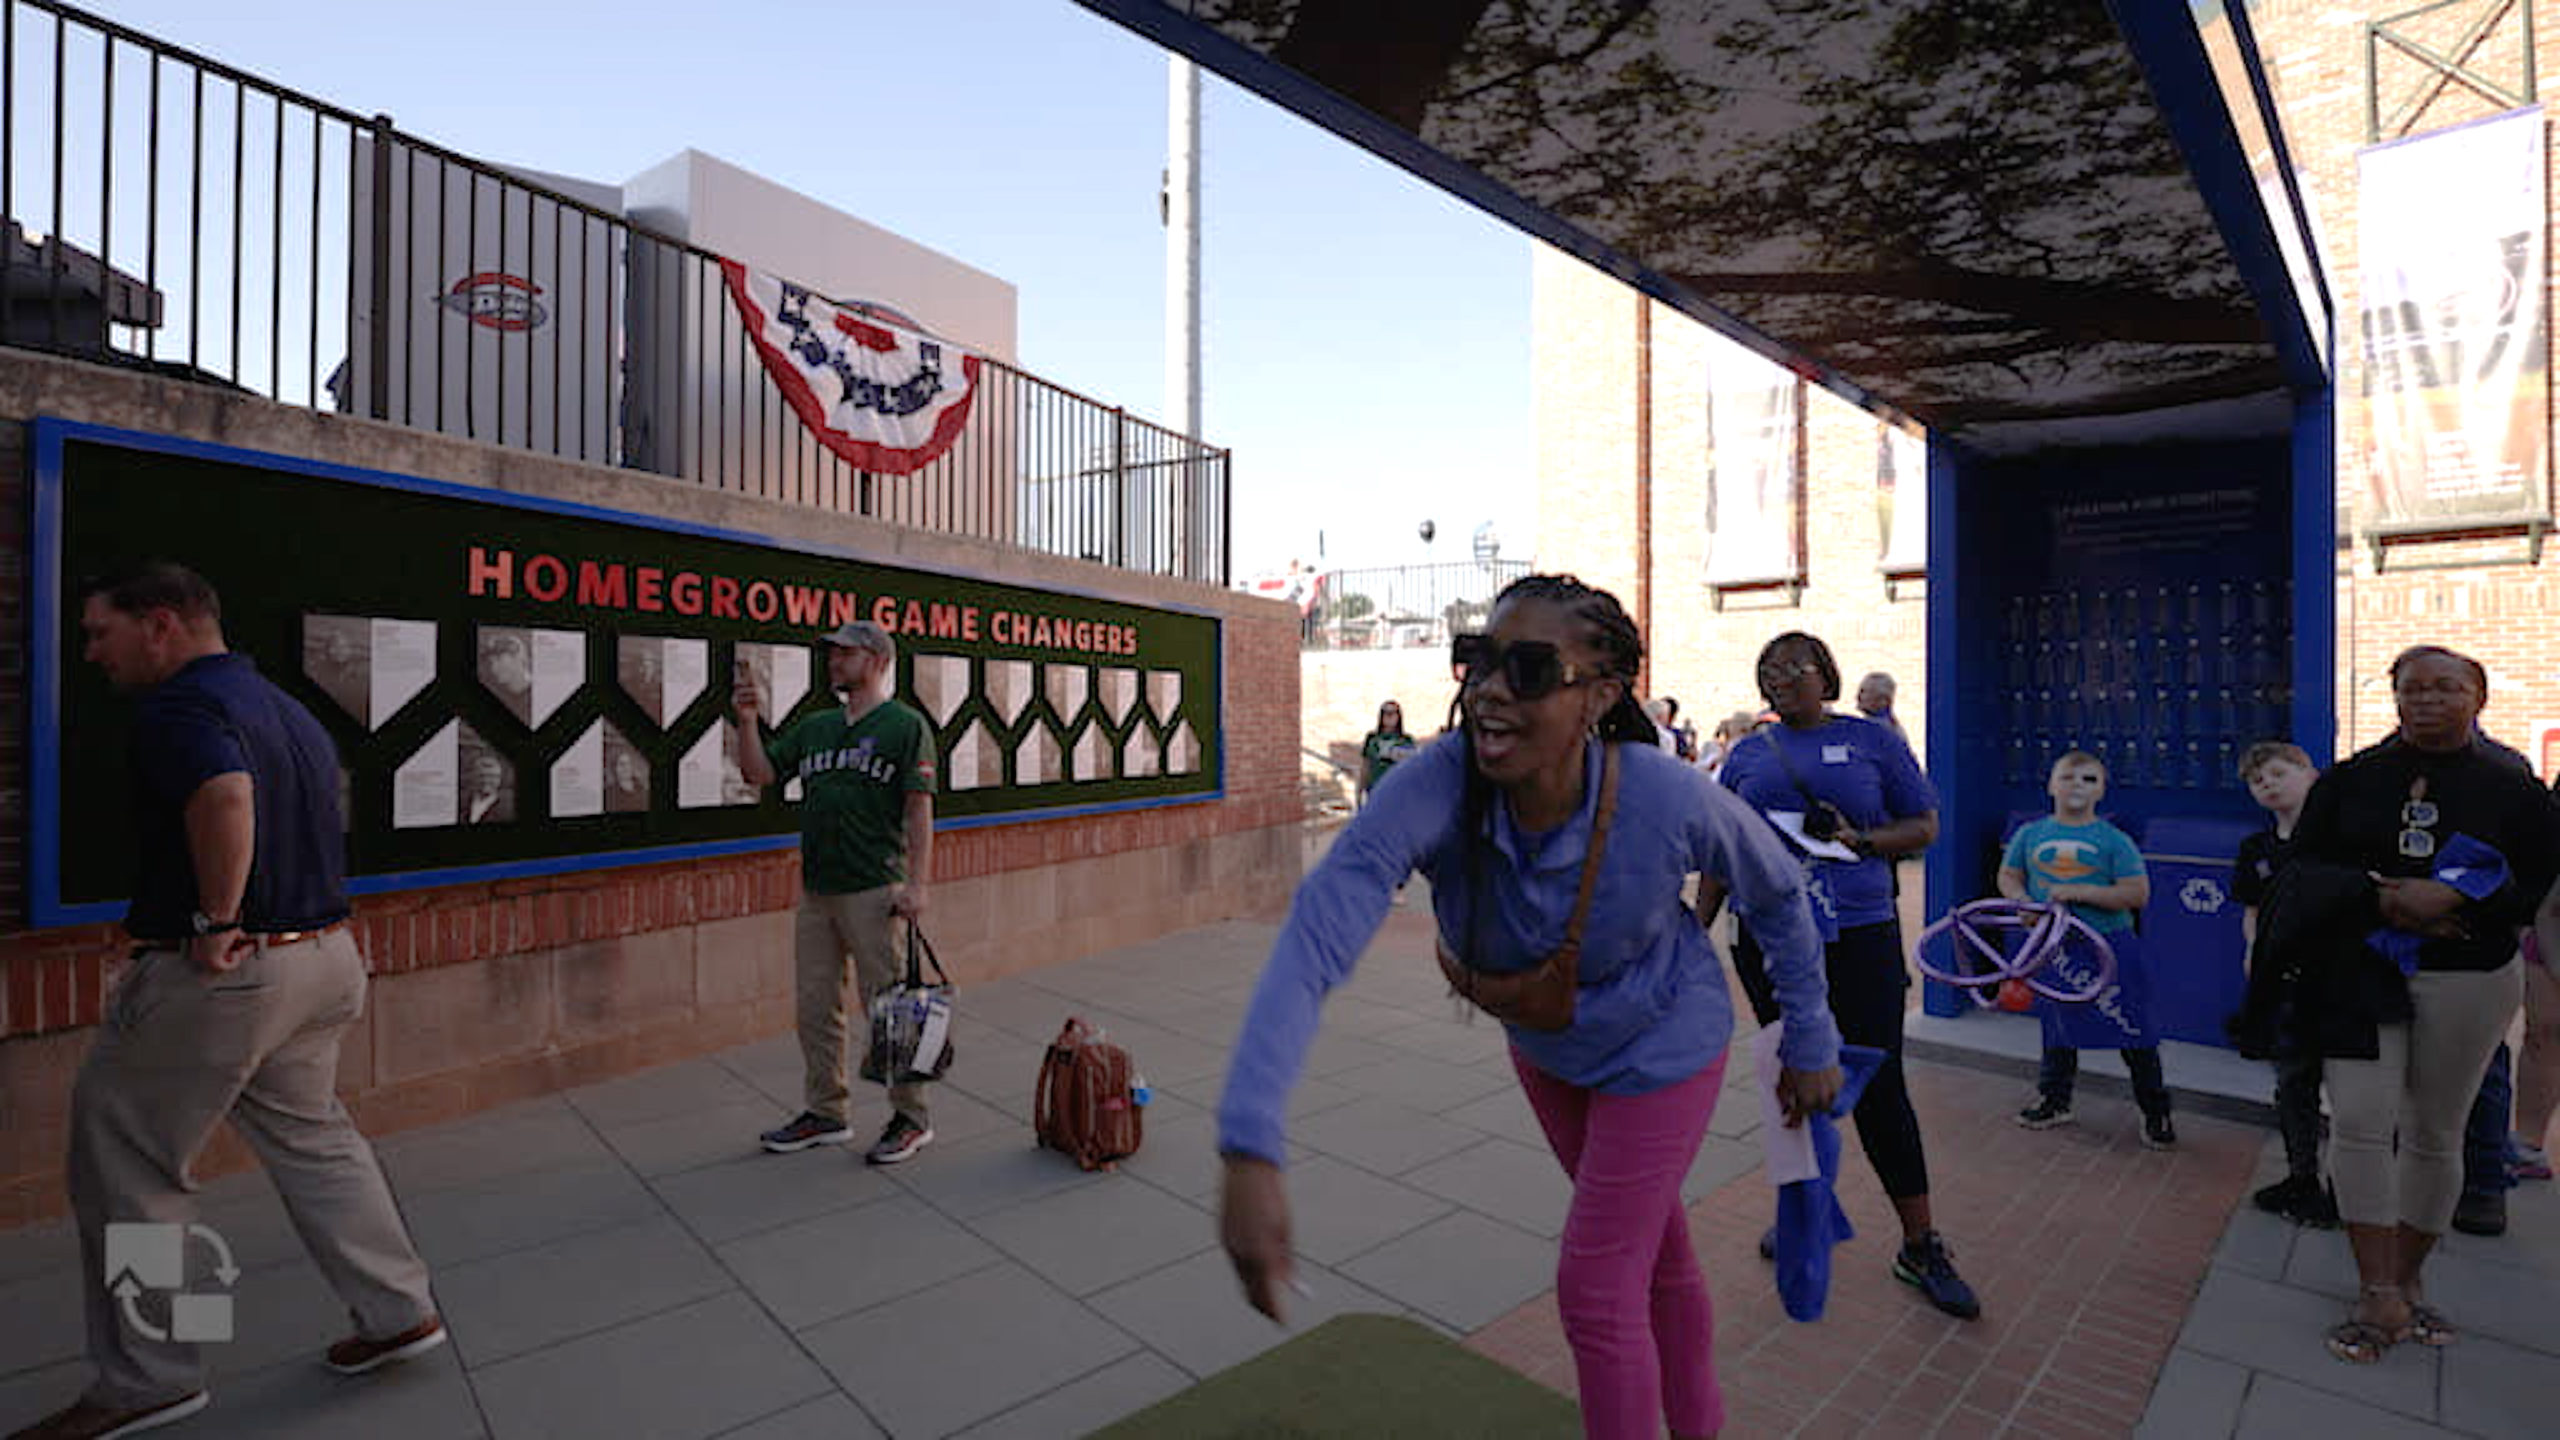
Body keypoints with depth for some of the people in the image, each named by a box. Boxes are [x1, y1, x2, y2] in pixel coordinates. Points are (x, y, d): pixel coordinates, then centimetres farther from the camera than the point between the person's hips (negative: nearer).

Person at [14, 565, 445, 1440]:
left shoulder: (177, 709, -16)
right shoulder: (284, 706, 13)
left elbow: (226, 795, -36)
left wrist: (216, 923, -27)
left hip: (216, 975, -9)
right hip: (322, 959, 9)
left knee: (124, 1168, 8)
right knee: (309, 1136, 20)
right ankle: (399, 1311, 27)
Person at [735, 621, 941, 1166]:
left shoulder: (906, 725, -4)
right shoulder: (814, 727, 16)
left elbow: (919, 810, -9)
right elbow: (760, 773, 14)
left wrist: (916, 884, -16)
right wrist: (748, 722, -2)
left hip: (873, 891, -7)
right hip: (815, 891, 7)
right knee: (816, 1008, 13)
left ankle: (912, 1117, 11)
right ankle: (827, 1113, 28)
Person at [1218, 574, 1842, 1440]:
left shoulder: (1667, 799, -34)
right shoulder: (1439, 786, -35)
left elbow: (1777, 890, -12)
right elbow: (1319, 932, -46)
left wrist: (1811, 1042, -2)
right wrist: (1250, 1152, -56)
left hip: (1658, 1046, -3)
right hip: (1541, 1045, 3)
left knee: (1595, 1289, 2)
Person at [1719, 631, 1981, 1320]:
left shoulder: (1872, 739, 4)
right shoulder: (1747, 754, 11)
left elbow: (1925, 826, 5)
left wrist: (1859, 840, -13)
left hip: (1859, 936, -3)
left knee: (1879, 1088, -2)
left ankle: (1921, 1247, 14)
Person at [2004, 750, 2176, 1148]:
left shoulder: (2114, 840, -5)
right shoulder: (2030, 834, 4)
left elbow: (2138, 893, -11)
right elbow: (2008, 876, 12)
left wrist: (2079, 892, -20)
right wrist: (2024, 902, -8)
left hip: (2108, 947, -3)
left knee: (2133, 1032, 1)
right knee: (2057, 1025, 15)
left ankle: (2156, 1113, 19)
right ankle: (2054, 1100, 29)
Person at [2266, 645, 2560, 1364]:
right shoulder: (2350, 780, 5)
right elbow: (2309, 866, 2)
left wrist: (2451, 895, -16)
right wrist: (2386, 900, -14)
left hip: (2466, 981, 0)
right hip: (2360, 975, 0)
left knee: (2434, 1135, 10)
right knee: (2359, 1126, -8)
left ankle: (2408, 1278, 27)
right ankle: (2380, 1297, 1)